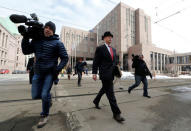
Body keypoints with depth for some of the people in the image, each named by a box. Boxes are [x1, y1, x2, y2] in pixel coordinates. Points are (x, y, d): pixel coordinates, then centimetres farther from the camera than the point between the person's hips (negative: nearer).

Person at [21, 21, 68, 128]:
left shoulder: (57, 43, -5)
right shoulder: (36, 40, 10)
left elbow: (65, 58, -7)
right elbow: (26, 51, 12)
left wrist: (58, 69, -17)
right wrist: (25, 37, 1)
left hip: (50, 72, -5)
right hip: (38, 72, 5)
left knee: (45, 95, -5)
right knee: (35, 95, 11)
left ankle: (45, 116, 21)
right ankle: (48, 99, 42)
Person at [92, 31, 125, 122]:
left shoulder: (113, 49, 18)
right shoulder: (100, 48, -3)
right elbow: (95, 62, -6)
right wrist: (94, 73, -12)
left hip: (111, 74, 8)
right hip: (105, 74, -7)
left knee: (104, 89, 20)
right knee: (110, 93, -4)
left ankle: (96, 101, 43)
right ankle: (116, 113, 9)